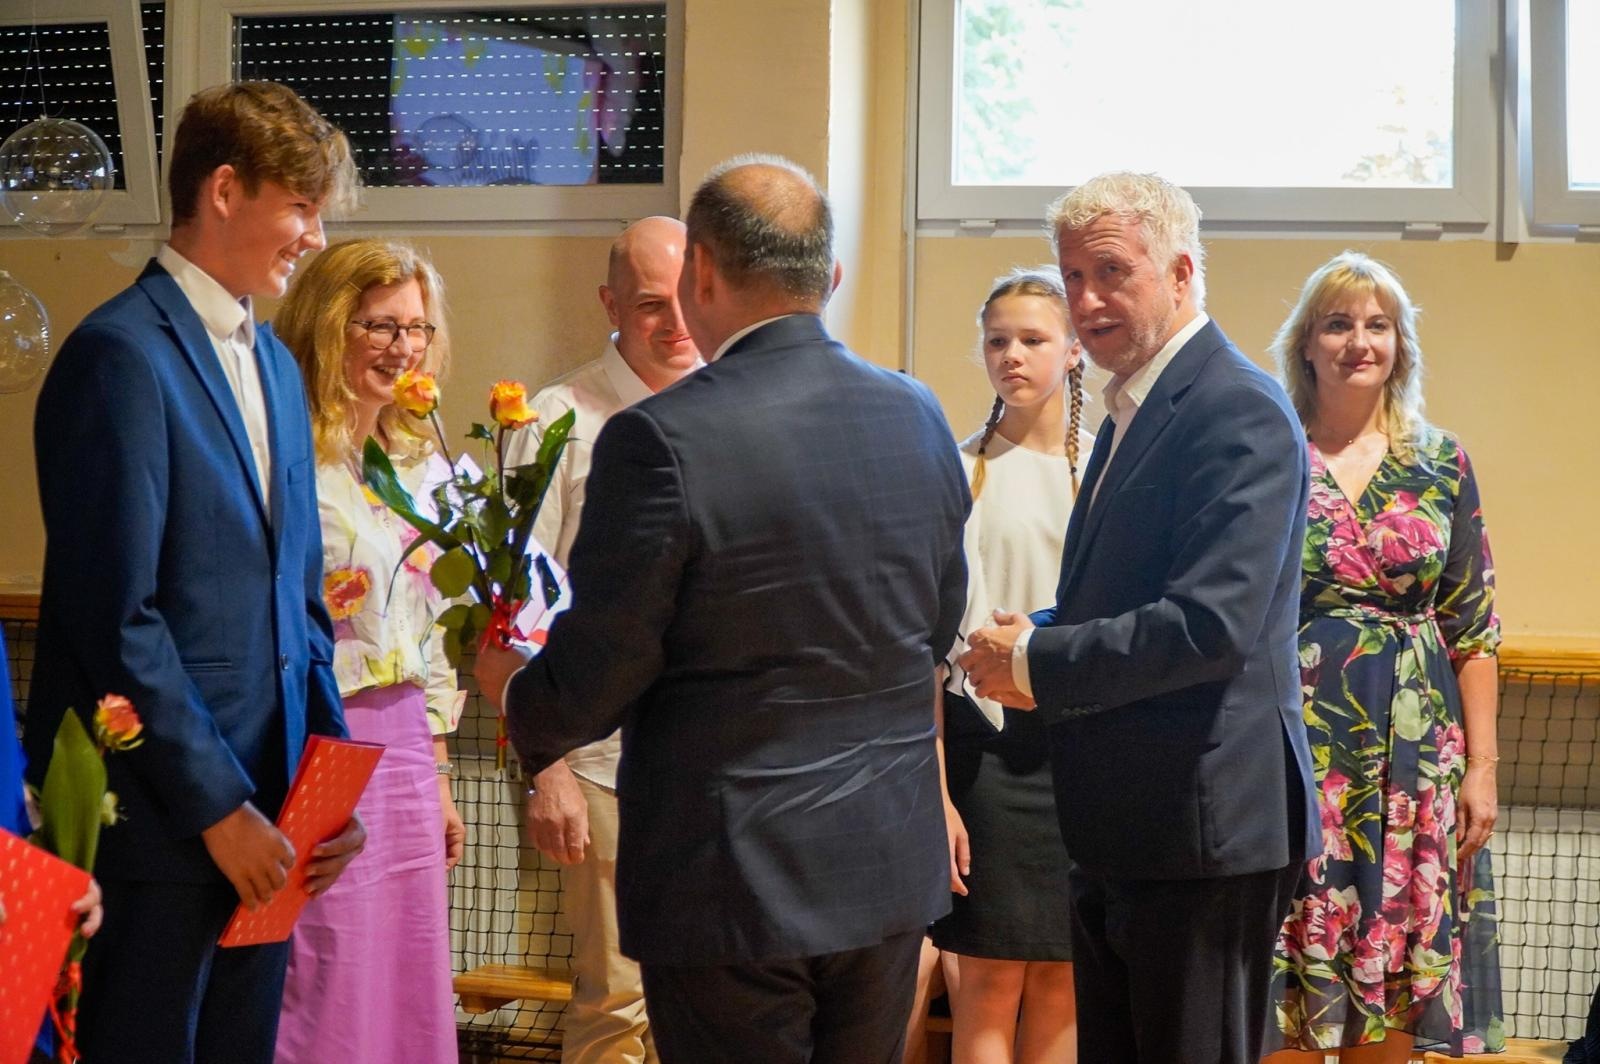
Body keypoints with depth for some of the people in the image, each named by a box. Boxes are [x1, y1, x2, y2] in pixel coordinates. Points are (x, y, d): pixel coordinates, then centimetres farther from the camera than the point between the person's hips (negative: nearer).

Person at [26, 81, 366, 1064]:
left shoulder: (275, 364, 15)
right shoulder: (121, 355, -12)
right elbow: (116, 617, -17)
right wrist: (216, 805, -14)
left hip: (262, 812, 8)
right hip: (157, 822, -8)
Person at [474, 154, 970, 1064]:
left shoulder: (661, 440, -18)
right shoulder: (920, 416, 1)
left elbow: (590, 686, -12)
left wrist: (513, 690, 10)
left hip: (733, 878, -6)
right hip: (894, 867, 6)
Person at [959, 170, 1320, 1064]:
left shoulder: (1238, 412, -15)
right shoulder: (1135, 412, 17)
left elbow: (1212, 623, -25)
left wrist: (1036, 662, -15)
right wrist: (1040, 642, 1)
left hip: (1203, 832, -10)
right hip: (1120, 831, 10)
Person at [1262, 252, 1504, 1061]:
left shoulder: (1441, 464, 7)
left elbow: (1472, 628, 6)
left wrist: (1481, 767, 1)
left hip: (1414, 754, 2)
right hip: (1296, 749, -2)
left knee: (1394, 993, 6)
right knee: (1288, 990, 1)